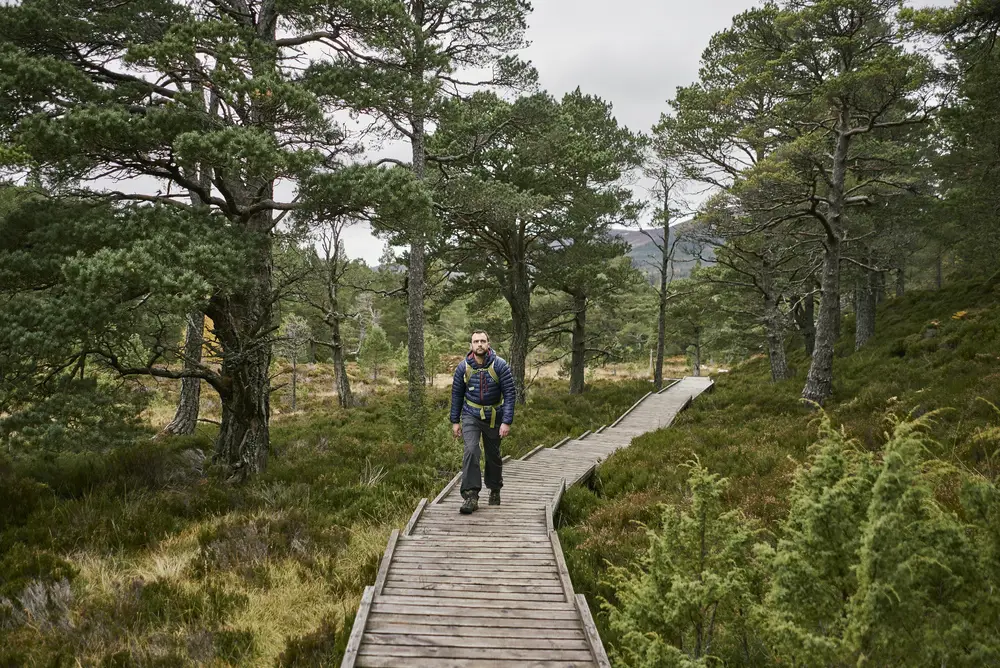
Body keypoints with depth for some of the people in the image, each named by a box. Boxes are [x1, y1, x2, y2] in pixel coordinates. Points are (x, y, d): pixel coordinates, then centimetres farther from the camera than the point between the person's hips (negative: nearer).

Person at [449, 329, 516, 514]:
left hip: (494, 417, 0)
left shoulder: (500, 365, -14)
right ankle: (471, 496, -18)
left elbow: (509, 394, -13)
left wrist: (507, 422, -18)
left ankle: (494, 490, 37)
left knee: (493, 456, 14)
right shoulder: (463, 367, -8)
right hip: (471, 416, 0)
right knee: (471, 451, -19)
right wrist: (455, 421, 4)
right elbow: (457, 394, 3)